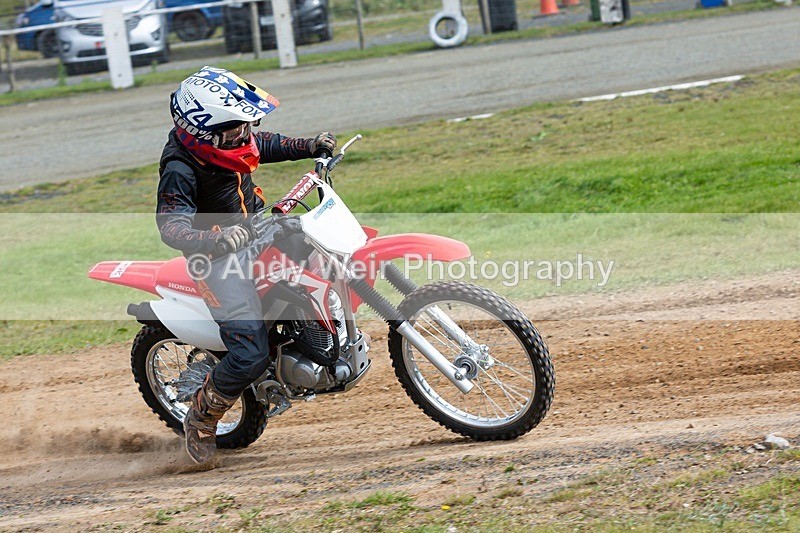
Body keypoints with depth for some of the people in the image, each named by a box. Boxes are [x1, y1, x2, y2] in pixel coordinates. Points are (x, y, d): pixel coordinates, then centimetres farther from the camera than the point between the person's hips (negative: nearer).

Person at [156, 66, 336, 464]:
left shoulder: (228, 141, -2)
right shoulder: (180, 170, -26)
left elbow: (264, 145, 18)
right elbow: (170, 227, -31)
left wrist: (310, 146, 7)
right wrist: (217, 241, -45)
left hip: (252, 237, 9)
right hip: (219, 261, -9)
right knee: (250, 357, -18)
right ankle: (200, 419, 9)